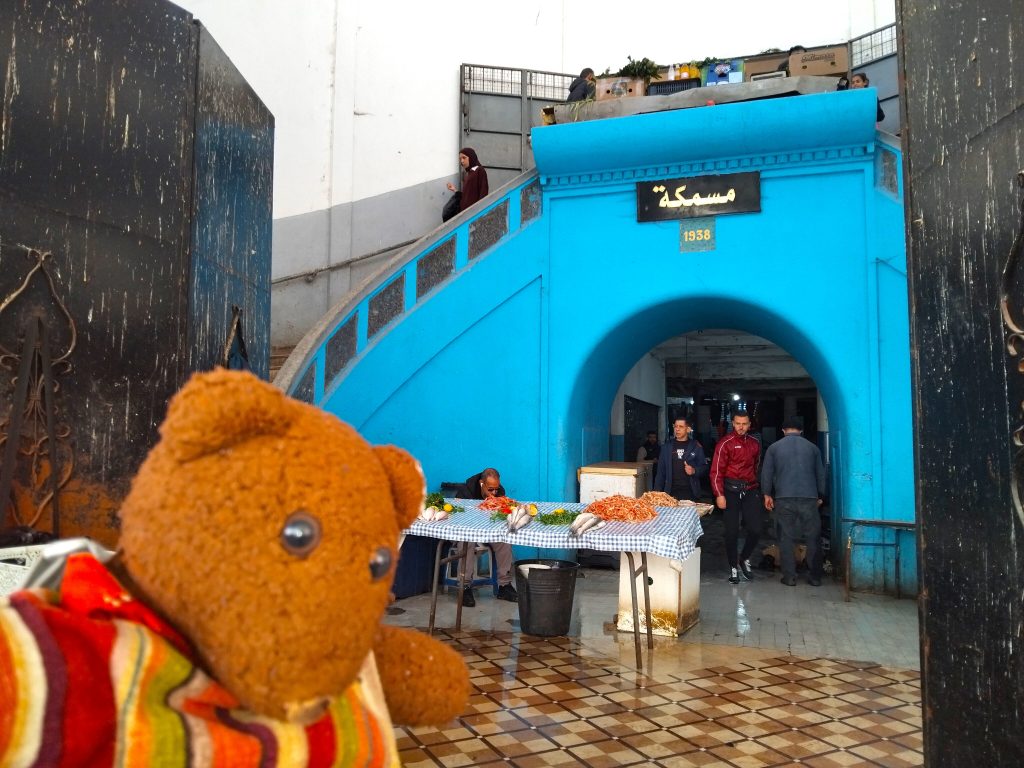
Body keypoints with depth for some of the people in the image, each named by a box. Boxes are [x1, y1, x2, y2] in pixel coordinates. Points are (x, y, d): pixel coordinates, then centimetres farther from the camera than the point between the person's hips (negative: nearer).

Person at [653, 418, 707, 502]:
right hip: (671, 492, 2)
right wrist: (657, 493, 5)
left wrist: (694, 471, -15)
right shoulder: (667, 446, 11)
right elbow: (661, 471, 11)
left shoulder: (696, 447, 6)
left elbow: (704, 468, 5)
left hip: (690, 492, -1)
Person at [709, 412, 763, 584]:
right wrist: (719, 495, -16)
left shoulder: (754, 443, 10)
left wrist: (755, 485, 13)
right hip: (731, 490, -4)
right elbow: (716, 471, -10)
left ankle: (744, 559, 25)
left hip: (750, 490, 4)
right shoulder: (725, 443, -6)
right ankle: (733, 567, 16)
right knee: (732, 531, 0)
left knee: (755, 529, 0)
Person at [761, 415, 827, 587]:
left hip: (783, 499, -1)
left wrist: (767, 494, 17)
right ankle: (815, 576, 13)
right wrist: (820, 496, 25)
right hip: (809, 498, 1)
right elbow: (820, 474, 15)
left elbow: (766, 473, 6)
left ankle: (789, 576, 6)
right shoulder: (812, 447, 10)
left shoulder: (774, 448, 7)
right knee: (812, 538, 10)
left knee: (786, 538, 6)